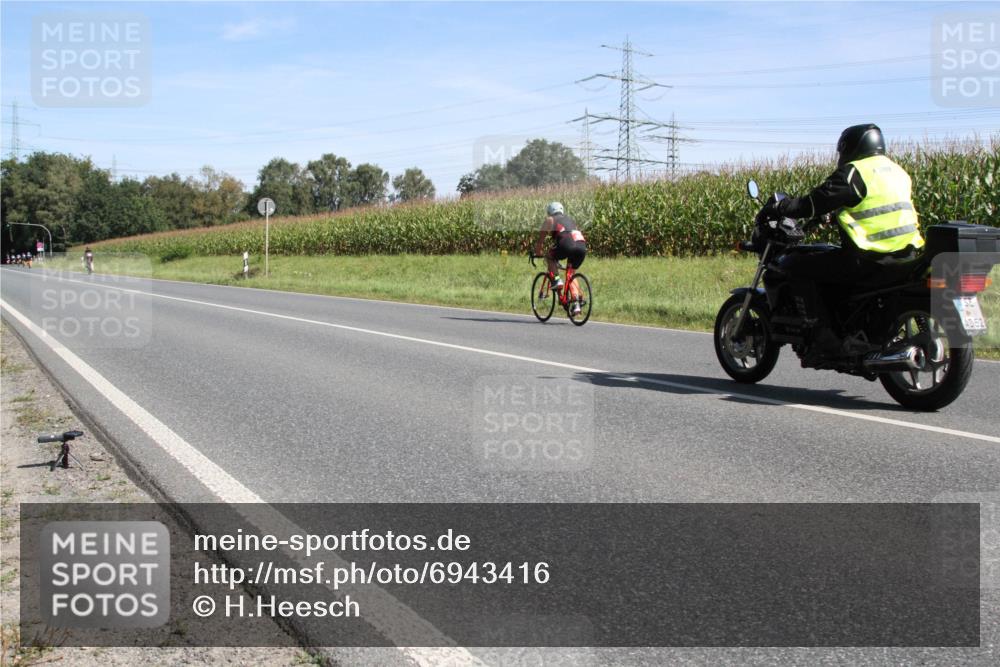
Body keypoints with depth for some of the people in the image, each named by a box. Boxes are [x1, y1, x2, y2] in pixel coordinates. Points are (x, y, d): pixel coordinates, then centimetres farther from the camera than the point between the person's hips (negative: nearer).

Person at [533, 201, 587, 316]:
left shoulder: (550, 220, 24)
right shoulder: (571, 220, 38)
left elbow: (540, 240, 25)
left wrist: (538, 254, 40)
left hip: (567, 244, -5)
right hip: (582, 245, 5)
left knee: (549, 257, 24)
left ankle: (557, 280, 4)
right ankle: (576, 304, 11)